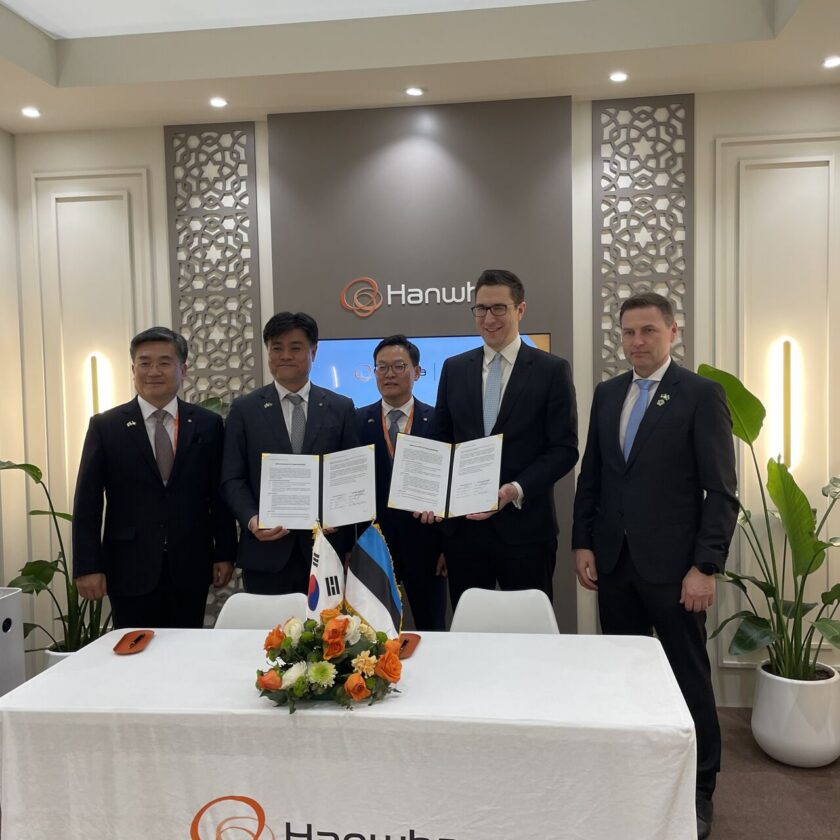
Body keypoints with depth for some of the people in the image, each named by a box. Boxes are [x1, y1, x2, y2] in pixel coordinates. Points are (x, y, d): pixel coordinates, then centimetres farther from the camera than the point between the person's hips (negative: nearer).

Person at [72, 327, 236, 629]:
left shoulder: (208, 424, 4)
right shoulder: (105, 426, 1)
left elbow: (220, 494, 6)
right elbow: (87, 503, 0)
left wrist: (224, 554, 4)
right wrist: (88, 567, -5)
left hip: (190, 569, 1)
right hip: (130, 570, -1)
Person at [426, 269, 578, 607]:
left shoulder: (552, 370, -2)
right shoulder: (454, 368, 9)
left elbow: (565, 448, -6)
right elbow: (440, 440, 12)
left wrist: (516, 491, -19)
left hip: (525, 526, -3)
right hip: (464, 525, 3)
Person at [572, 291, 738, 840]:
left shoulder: (702, 394, -6)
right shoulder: (607, 394, 10)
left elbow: (722, 491, -9)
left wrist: (706, 567, -14)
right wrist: (583, 543, 5)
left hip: (672, 565, -4)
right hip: (613, 560, 5)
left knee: (689, 678, 8)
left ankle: (699, 790, 24)